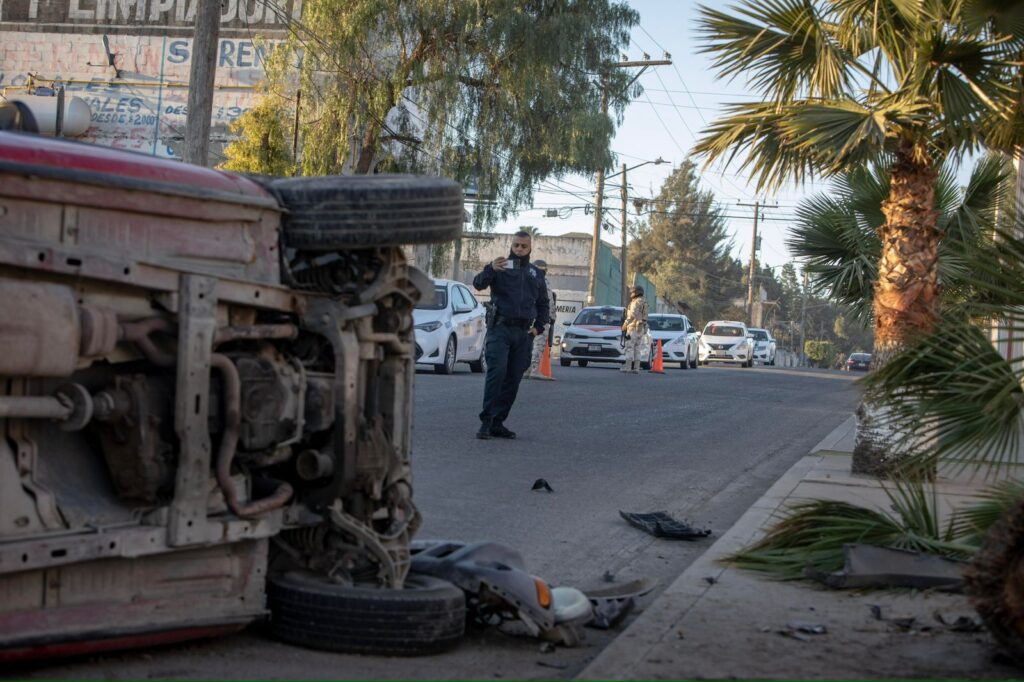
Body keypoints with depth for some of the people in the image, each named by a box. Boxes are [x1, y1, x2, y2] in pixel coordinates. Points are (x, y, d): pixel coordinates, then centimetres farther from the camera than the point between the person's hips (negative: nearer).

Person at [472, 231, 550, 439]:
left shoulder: (536, 274, 18)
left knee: (513, 379, 4)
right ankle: (486, 421, -16)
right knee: (496, 372, -17)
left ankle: (498, 422, 9)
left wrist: (538, 327, 10)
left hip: (524, 334, 5)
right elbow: (478, 284, -13)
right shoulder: (500, 267, 3)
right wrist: (490, 269, -33)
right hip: (500, 328, -5)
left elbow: (543, 304, 26)